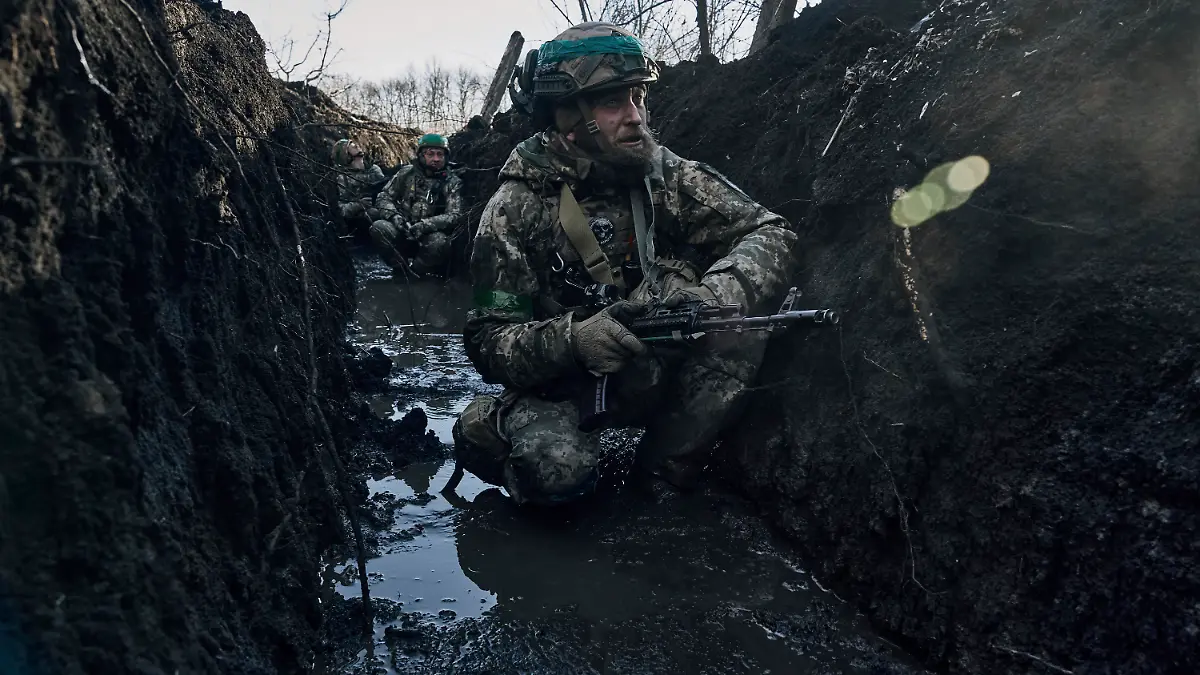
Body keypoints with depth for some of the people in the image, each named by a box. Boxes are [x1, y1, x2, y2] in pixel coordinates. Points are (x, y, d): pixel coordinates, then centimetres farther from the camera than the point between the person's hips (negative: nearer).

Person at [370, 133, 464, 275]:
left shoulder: (452, 183, -1)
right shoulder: (406, 173, 5)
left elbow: (455, 215, -11)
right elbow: (383, 197, 5)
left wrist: (425, 225, -27)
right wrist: (394, 215, -18)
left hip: (428, 238, -2)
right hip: (402, 234, 2)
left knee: (439, 241, -36)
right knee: (379, 227, -27)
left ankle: (415, 273, -10)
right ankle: (402, 271, -13)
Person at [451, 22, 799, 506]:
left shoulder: (664, 175, -6)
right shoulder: (515, 210, -14)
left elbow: (771, 234, -10)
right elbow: (487, 340, -15)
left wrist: (716, 294, -32)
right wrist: (571, 338, -36)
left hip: (654, 371, 3)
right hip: (558, 384, -3)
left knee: (739, 331, -22)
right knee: (557, 468, -33)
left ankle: (664, 476, -8)